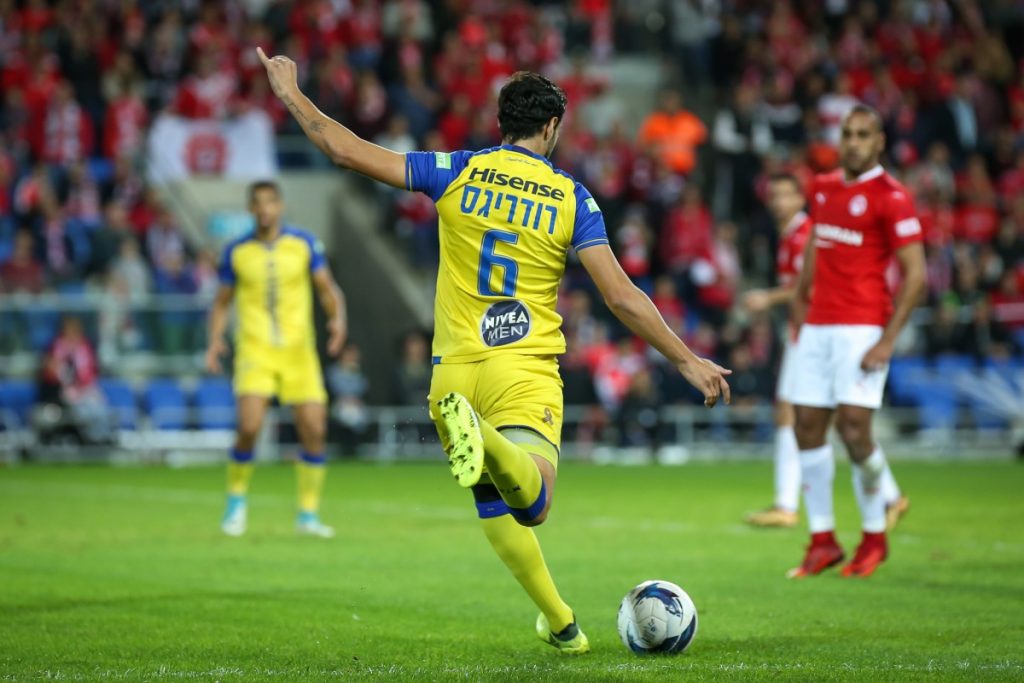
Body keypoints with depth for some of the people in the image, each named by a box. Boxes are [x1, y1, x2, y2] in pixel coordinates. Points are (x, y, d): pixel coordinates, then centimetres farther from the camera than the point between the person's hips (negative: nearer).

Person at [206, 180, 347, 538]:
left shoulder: (304, 243, 2)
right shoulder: (236, 251, 3)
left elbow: (327, 288, 5)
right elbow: (222, 302, 10)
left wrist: (337, 318, -15)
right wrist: (215, 340, -6)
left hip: (298, 351, 1)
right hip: (255, 350, -1)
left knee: (314, 431, -4)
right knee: (249, 426, -18)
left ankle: (308, 514, 11)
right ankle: (236, 501, 7)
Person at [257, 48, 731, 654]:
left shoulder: (459, 173, 3)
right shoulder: (572, 197, 1)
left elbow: (348, 151, -1)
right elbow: (622, 296, -6)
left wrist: (291, 94, 13)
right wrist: (687, 361, 1)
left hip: (455, 370, 3)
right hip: (527, 373, -3)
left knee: (494, 508, 17)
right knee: (532, 506, -21)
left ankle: (561, 622, 16)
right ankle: (488, 446, -51)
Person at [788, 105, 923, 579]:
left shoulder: (891, 197, -8)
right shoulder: (823, 188, 12)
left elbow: (915, 274, -11)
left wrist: (888, 340, -16)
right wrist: (802, 297, 19)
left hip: (863, 327, -6)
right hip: (818, 326, 6)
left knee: (854, 427, -14)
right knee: (808, 428, 2)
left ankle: (875, 536, 5)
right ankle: (822, 541, 10)